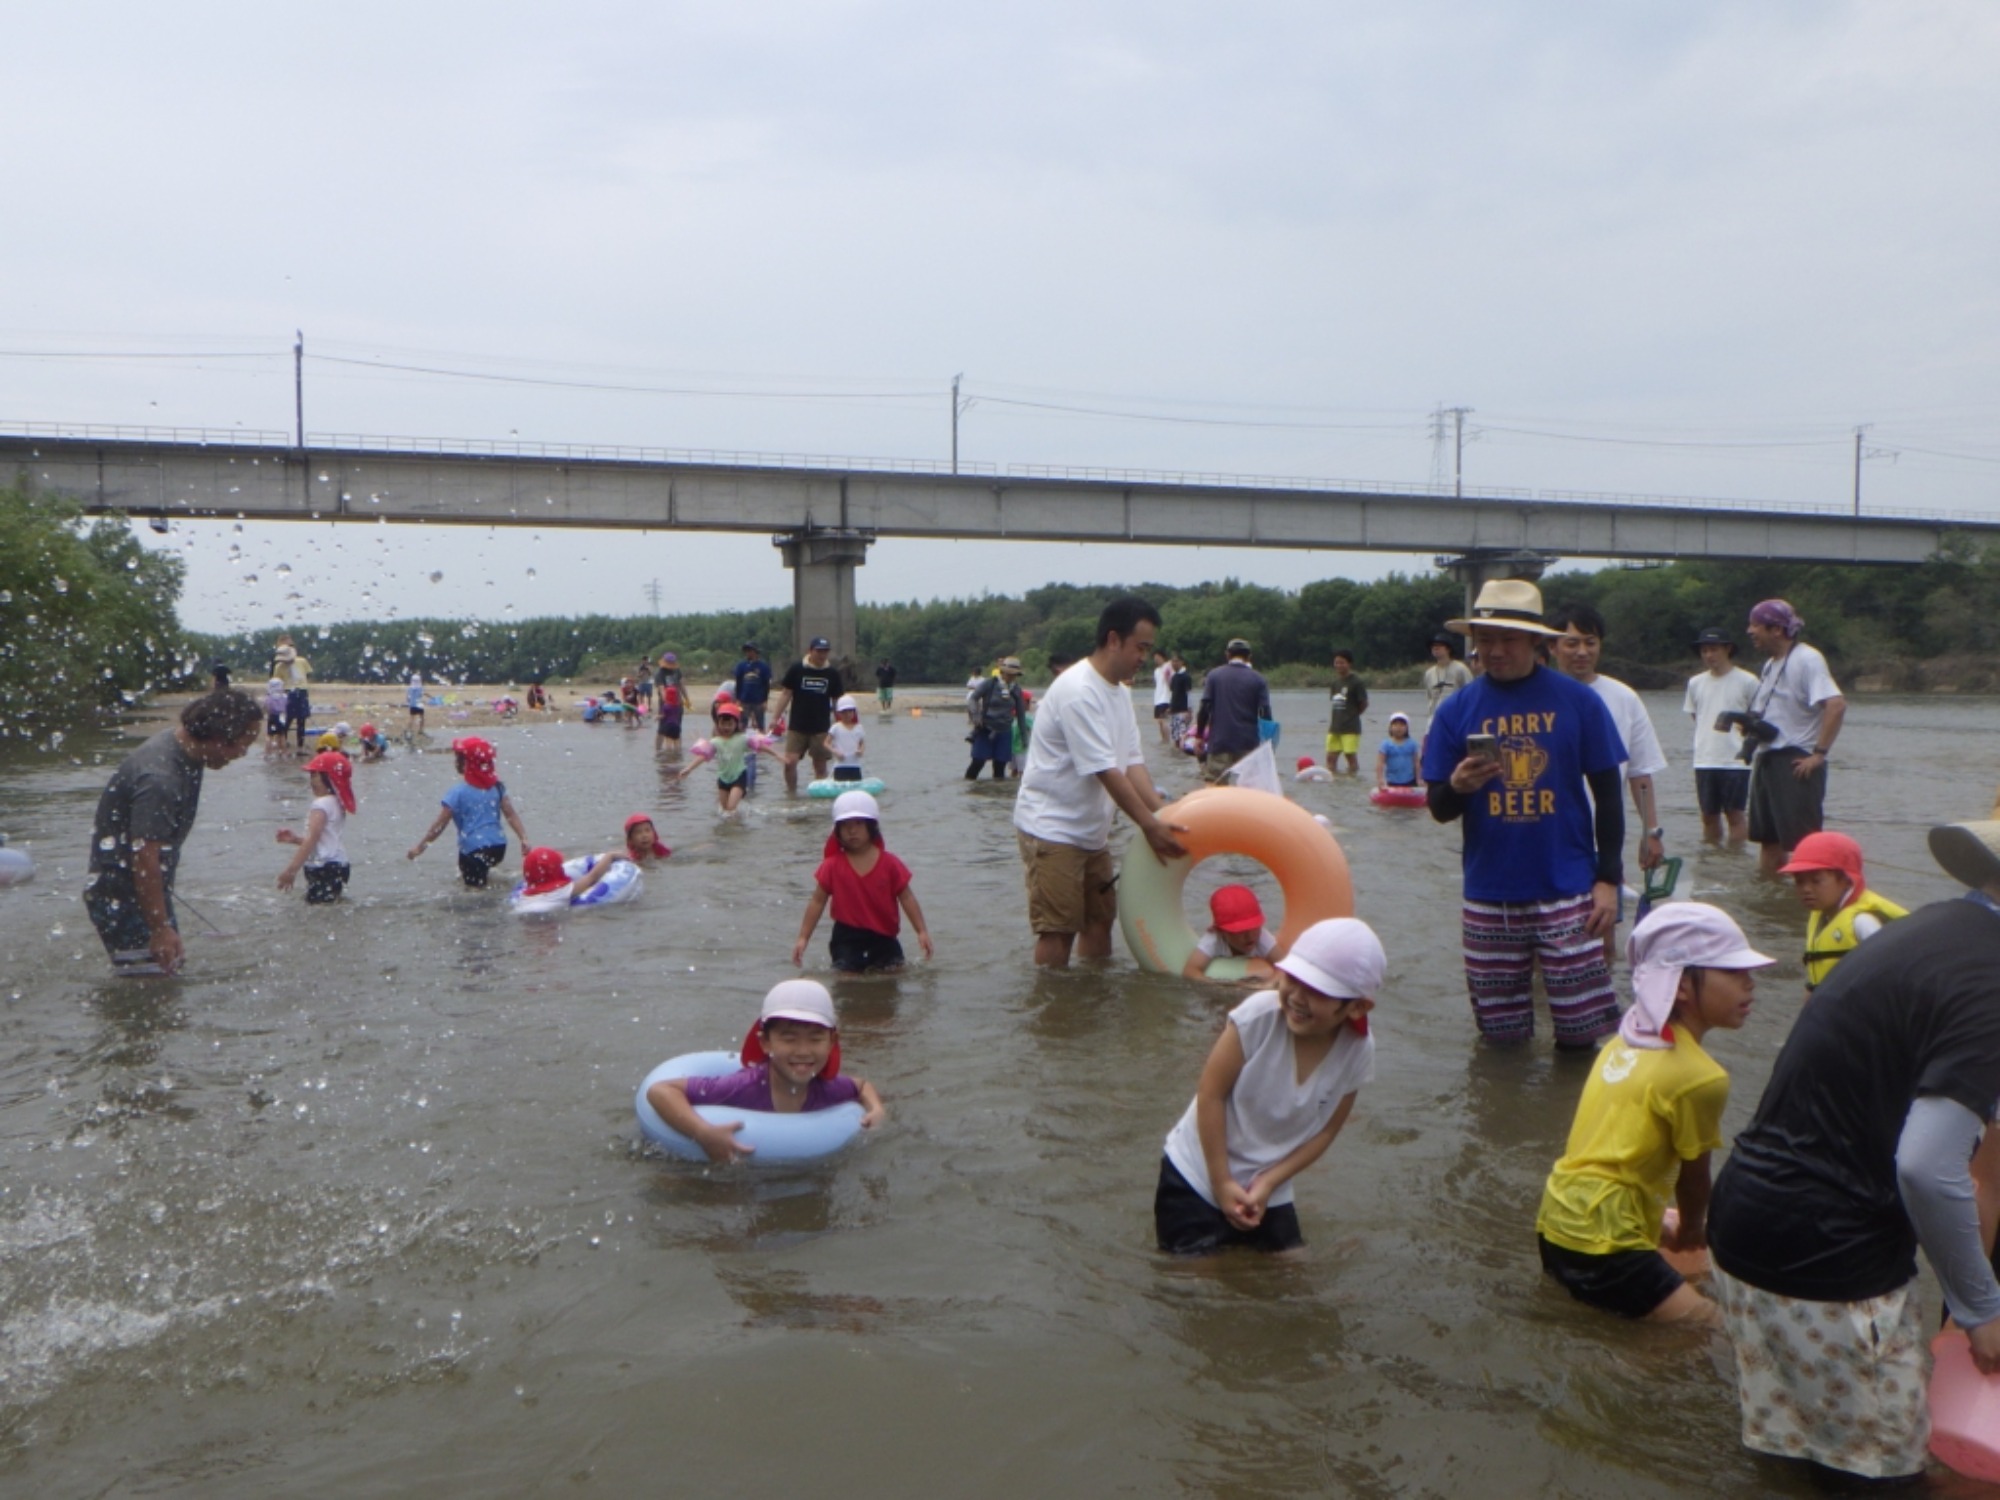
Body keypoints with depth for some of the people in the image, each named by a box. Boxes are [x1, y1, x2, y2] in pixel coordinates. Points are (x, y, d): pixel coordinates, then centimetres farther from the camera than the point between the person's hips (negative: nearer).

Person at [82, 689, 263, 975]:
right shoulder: (160, 779, -30)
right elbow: (144, 860, -28)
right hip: (120, 896, -10)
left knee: (173, 967, 17)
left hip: (146, 889, 10)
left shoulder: (184, 748, 1)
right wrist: (160, 929, -23)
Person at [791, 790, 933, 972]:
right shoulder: (833, 866, -3)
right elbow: (817, 902, 1)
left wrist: (922, 931, -7)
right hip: (847, 936, 0)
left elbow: (906, 898, -1)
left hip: (883, 935, 1)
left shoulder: (889, 863, -4)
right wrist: (803, 938, -4)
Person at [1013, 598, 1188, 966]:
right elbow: (1105, 771, -24)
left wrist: (1163, 814, -7)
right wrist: (1149, 825, -22)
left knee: (1100, 919, 15)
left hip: (1091, 831, 10)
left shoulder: (1120, 691, 10)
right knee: (1058, 931, -7)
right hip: (1052, 829, -10)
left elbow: (1132, 762, 5)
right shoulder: (1078, 691, -21)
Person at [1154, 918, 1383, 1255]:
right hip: (1198, 1175, -4)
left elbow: (1326, 1130, -5)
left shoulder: (1357, 1051, -15)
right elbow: (1210, 1095, -18)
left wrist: (1269, 1182, -12)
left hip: (1267, 1193, 4)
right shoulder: (1260, 1015, -26)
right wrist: (1222, 1181, -14)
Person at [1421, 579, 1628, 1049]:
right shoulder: (1457, 709, 2)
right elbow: (1438, 809, 5)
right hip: (1488, 899, 2)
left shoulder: (1577, 701, -2)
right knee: (1502, 1039, 10)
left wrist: (1609, 878, -3)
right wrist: (1457, 787, -18)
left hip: (1567, 892, -1)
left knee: (1581, 1034, -1)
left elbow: (1607, 794, 4)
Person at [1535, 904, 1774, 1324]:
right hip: (1601, 1245, -9)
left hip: (1560, 1222, 9)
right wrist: (1691, 1231, 22)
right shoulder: (1699, 1076, -13)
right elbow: (1693, 1177, 2)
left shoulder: (1626, 1043, 10)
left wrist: (1670, 1228, 27)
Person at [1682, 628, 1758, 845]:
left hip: (1736, 761, -4)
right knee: (1709, 815, 10)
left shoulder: (1747, 682, -3)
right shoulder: (1695, 683, 9)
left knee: (1735, 814, 0)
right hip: (1704, 761, 4)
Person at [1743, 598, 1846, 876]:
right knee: (1768, 838, 14)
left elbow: (1836, 705, -24)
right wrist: (1751, 723, 5)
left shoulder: (1806, 660, -13)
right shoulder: (1771, 663, 15)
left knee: (1803, 842, -8)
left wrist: (1819, 754, -23)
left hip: (1796, 763, -9)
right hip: (1767, 759, 9)